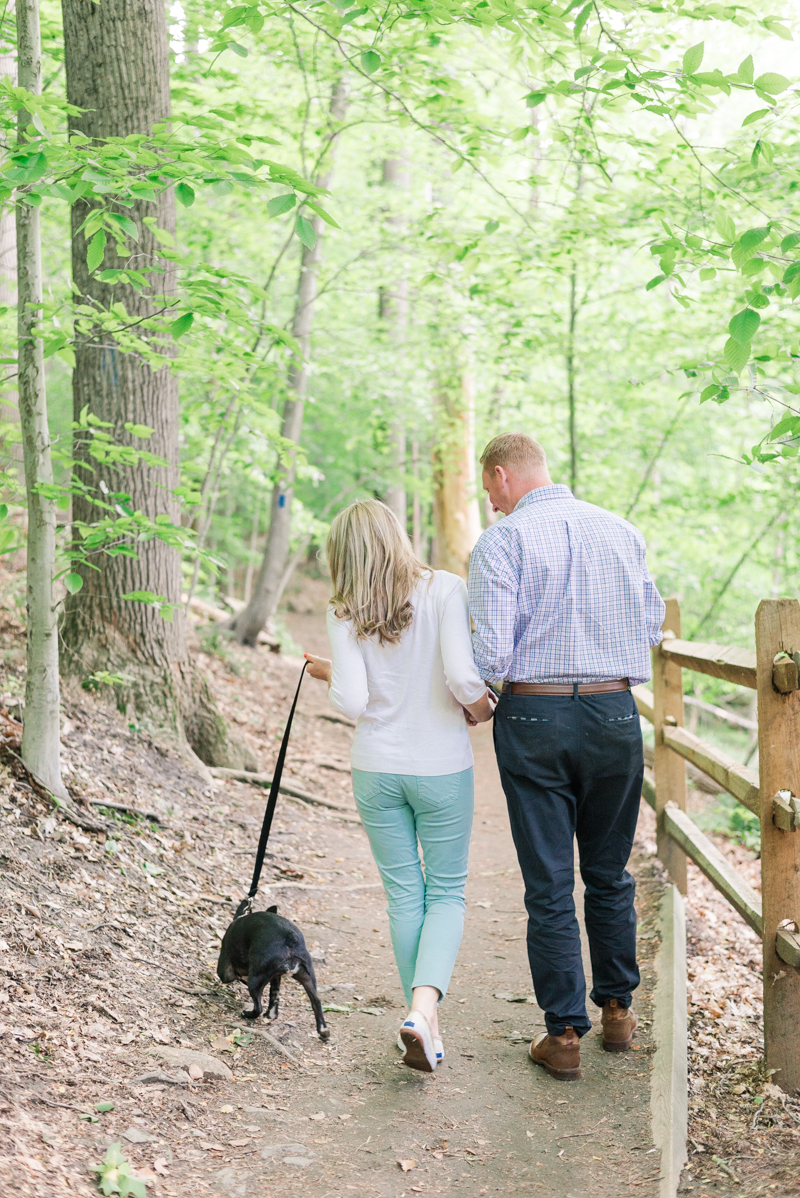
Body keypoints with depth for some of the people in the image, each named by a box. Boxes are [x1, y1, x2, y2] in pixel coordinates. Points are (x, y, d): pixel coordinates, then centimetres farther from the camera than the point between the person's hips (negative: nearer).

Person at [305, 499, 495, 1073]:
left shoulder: (345, 615, -3)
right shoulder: (445, 590, -10)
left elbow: (353, 702, -10)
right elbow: (462, 676, -20)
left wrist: (330, 674, 10)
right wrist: (482, 710, 0)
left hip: (377, 768, 2)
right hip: (442, 767, -2)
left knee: (404, 895, 14)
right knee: (447, 892, 10)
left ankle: (424, 1021, 17)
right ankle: (425, 1005, -11)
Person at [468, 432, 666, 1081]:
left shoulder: (501, 542, -9)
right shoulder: (623, 531, 5)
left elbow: (491, 656, -16)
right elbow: (652, 624, 13)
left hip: (533, 717, -4)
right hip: (615, 714, 4)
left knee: (548, 883, 4)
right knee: (609, 876, 18)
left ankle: (565, 1034, 8)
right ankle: (617, 1011, 28)